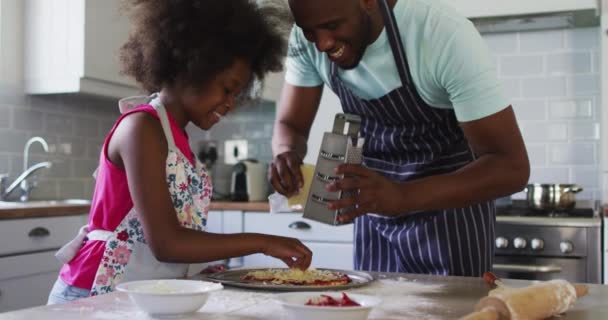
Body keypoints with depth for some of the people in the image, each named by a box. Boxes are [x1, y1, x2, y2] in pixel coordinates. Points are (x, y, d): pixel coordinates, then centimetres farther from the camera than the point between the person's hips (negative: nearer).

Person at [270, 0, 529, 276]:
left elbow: (511, 166, -29)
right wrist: (286, 155, -28)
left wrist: (403, 197, -43)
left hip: (451, 205, -4)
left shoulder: (445, 35, -28)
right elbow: (290, 125, -3)